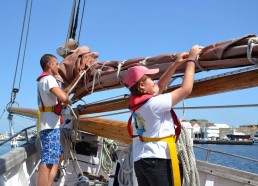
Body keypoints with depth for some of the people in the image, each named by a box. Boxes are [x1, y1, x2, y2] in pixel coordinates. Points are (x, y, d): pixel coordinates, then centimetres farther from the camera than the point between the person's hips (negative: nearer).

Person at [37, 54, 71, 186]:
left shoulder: (43, 79, 20)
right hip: (50, 126, -11)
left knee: (57, 156, 18)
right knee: (48, 161, -13)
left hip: (49, 125, 11)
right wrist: (68, 101, -7)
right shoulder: (48, 78, -11)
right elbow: (62, 97, -26)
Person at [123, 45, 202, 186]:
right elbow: (186, 89, -11)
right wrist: (191, 60, -1)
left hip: (140, 160, 9)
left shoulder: (138, 102, 9)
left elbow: (160, 86, 21)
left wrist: (176, 64, 19)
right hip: (157, 160, -8)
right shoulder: (154, 103, -14)